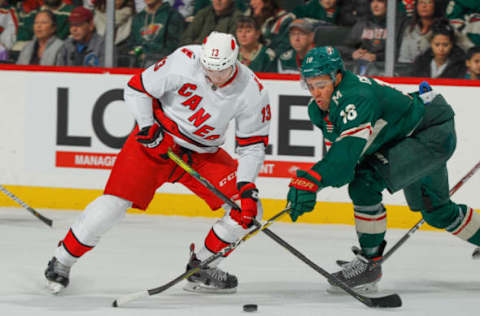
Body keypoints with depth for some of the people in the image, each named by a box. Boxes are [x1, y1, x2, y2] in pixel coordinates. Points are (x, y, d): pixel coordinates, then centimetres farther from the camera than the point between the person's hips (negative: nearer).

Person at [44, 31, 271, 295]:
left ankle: (201, 268, 9)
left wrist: (247, 186, -20)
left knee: (249, 209, -8)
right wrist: (148, 129, -21)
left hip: (204, 154, 4)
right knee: (115, 201, -16)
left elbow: (253, 145, -6)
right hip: (156, 140, -4)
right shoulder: (185, 61, -23)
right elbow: (137, 88, -13)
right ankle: (62, 261, 1)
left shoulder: (252, 92, -14)